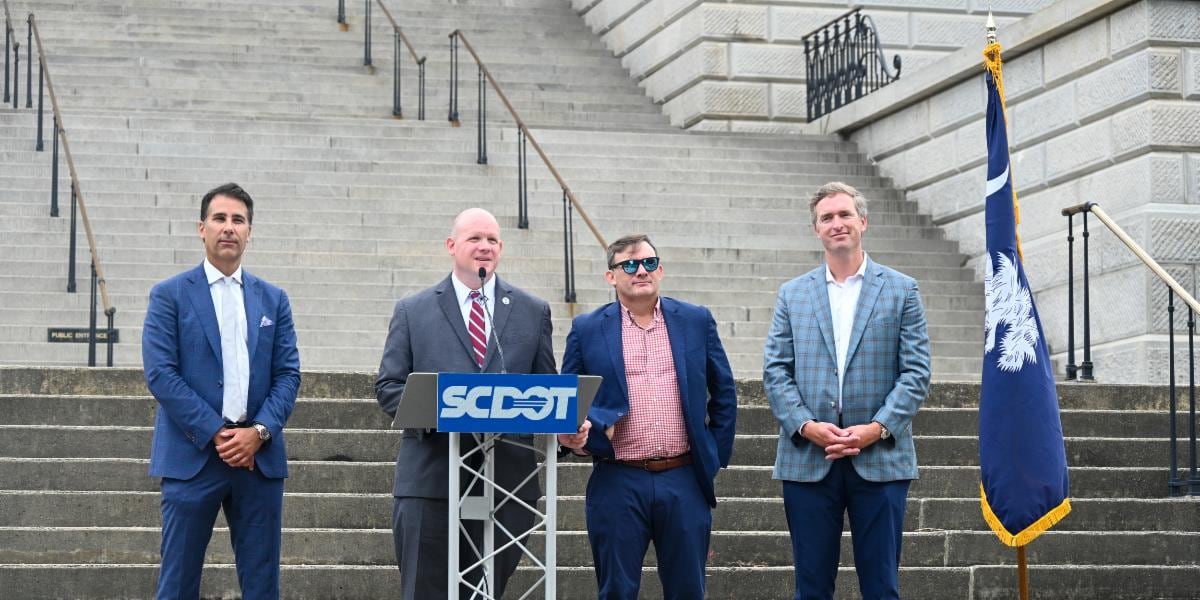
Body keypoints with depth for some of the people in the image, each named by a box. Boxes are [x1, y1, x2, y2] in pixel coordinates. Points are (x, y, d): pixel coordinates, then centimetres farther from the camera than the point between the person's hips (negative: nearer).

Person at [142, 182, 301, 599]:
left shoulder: (273, 300, 13)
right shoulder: (170, 295, 2)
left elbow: (288, 374, 8)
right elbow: (160, 373, -7)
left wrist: (259, 431, -9)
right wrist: (216, 434, -13)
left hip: (259, 455, 3)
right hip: (192, 455, -3)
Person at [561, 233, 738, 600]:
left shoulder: (696, 321, 8)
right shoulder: (587, 330, 4)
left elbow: (723, 393, 15)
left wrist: (716, 457, 11)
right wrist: (596, 423, -12)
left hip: (685, 482, 1)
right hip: (618, 483, -1)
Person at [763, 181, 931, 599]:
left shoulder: (901, 291, 6)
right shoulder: (793, 295, 12)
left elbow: (916, 373, 1)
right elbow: (775, 372, 5)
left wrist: (877, 428, -12)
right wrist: (806, 427, -10)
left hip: (879, 459, -1)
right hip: (808, 460, 1)